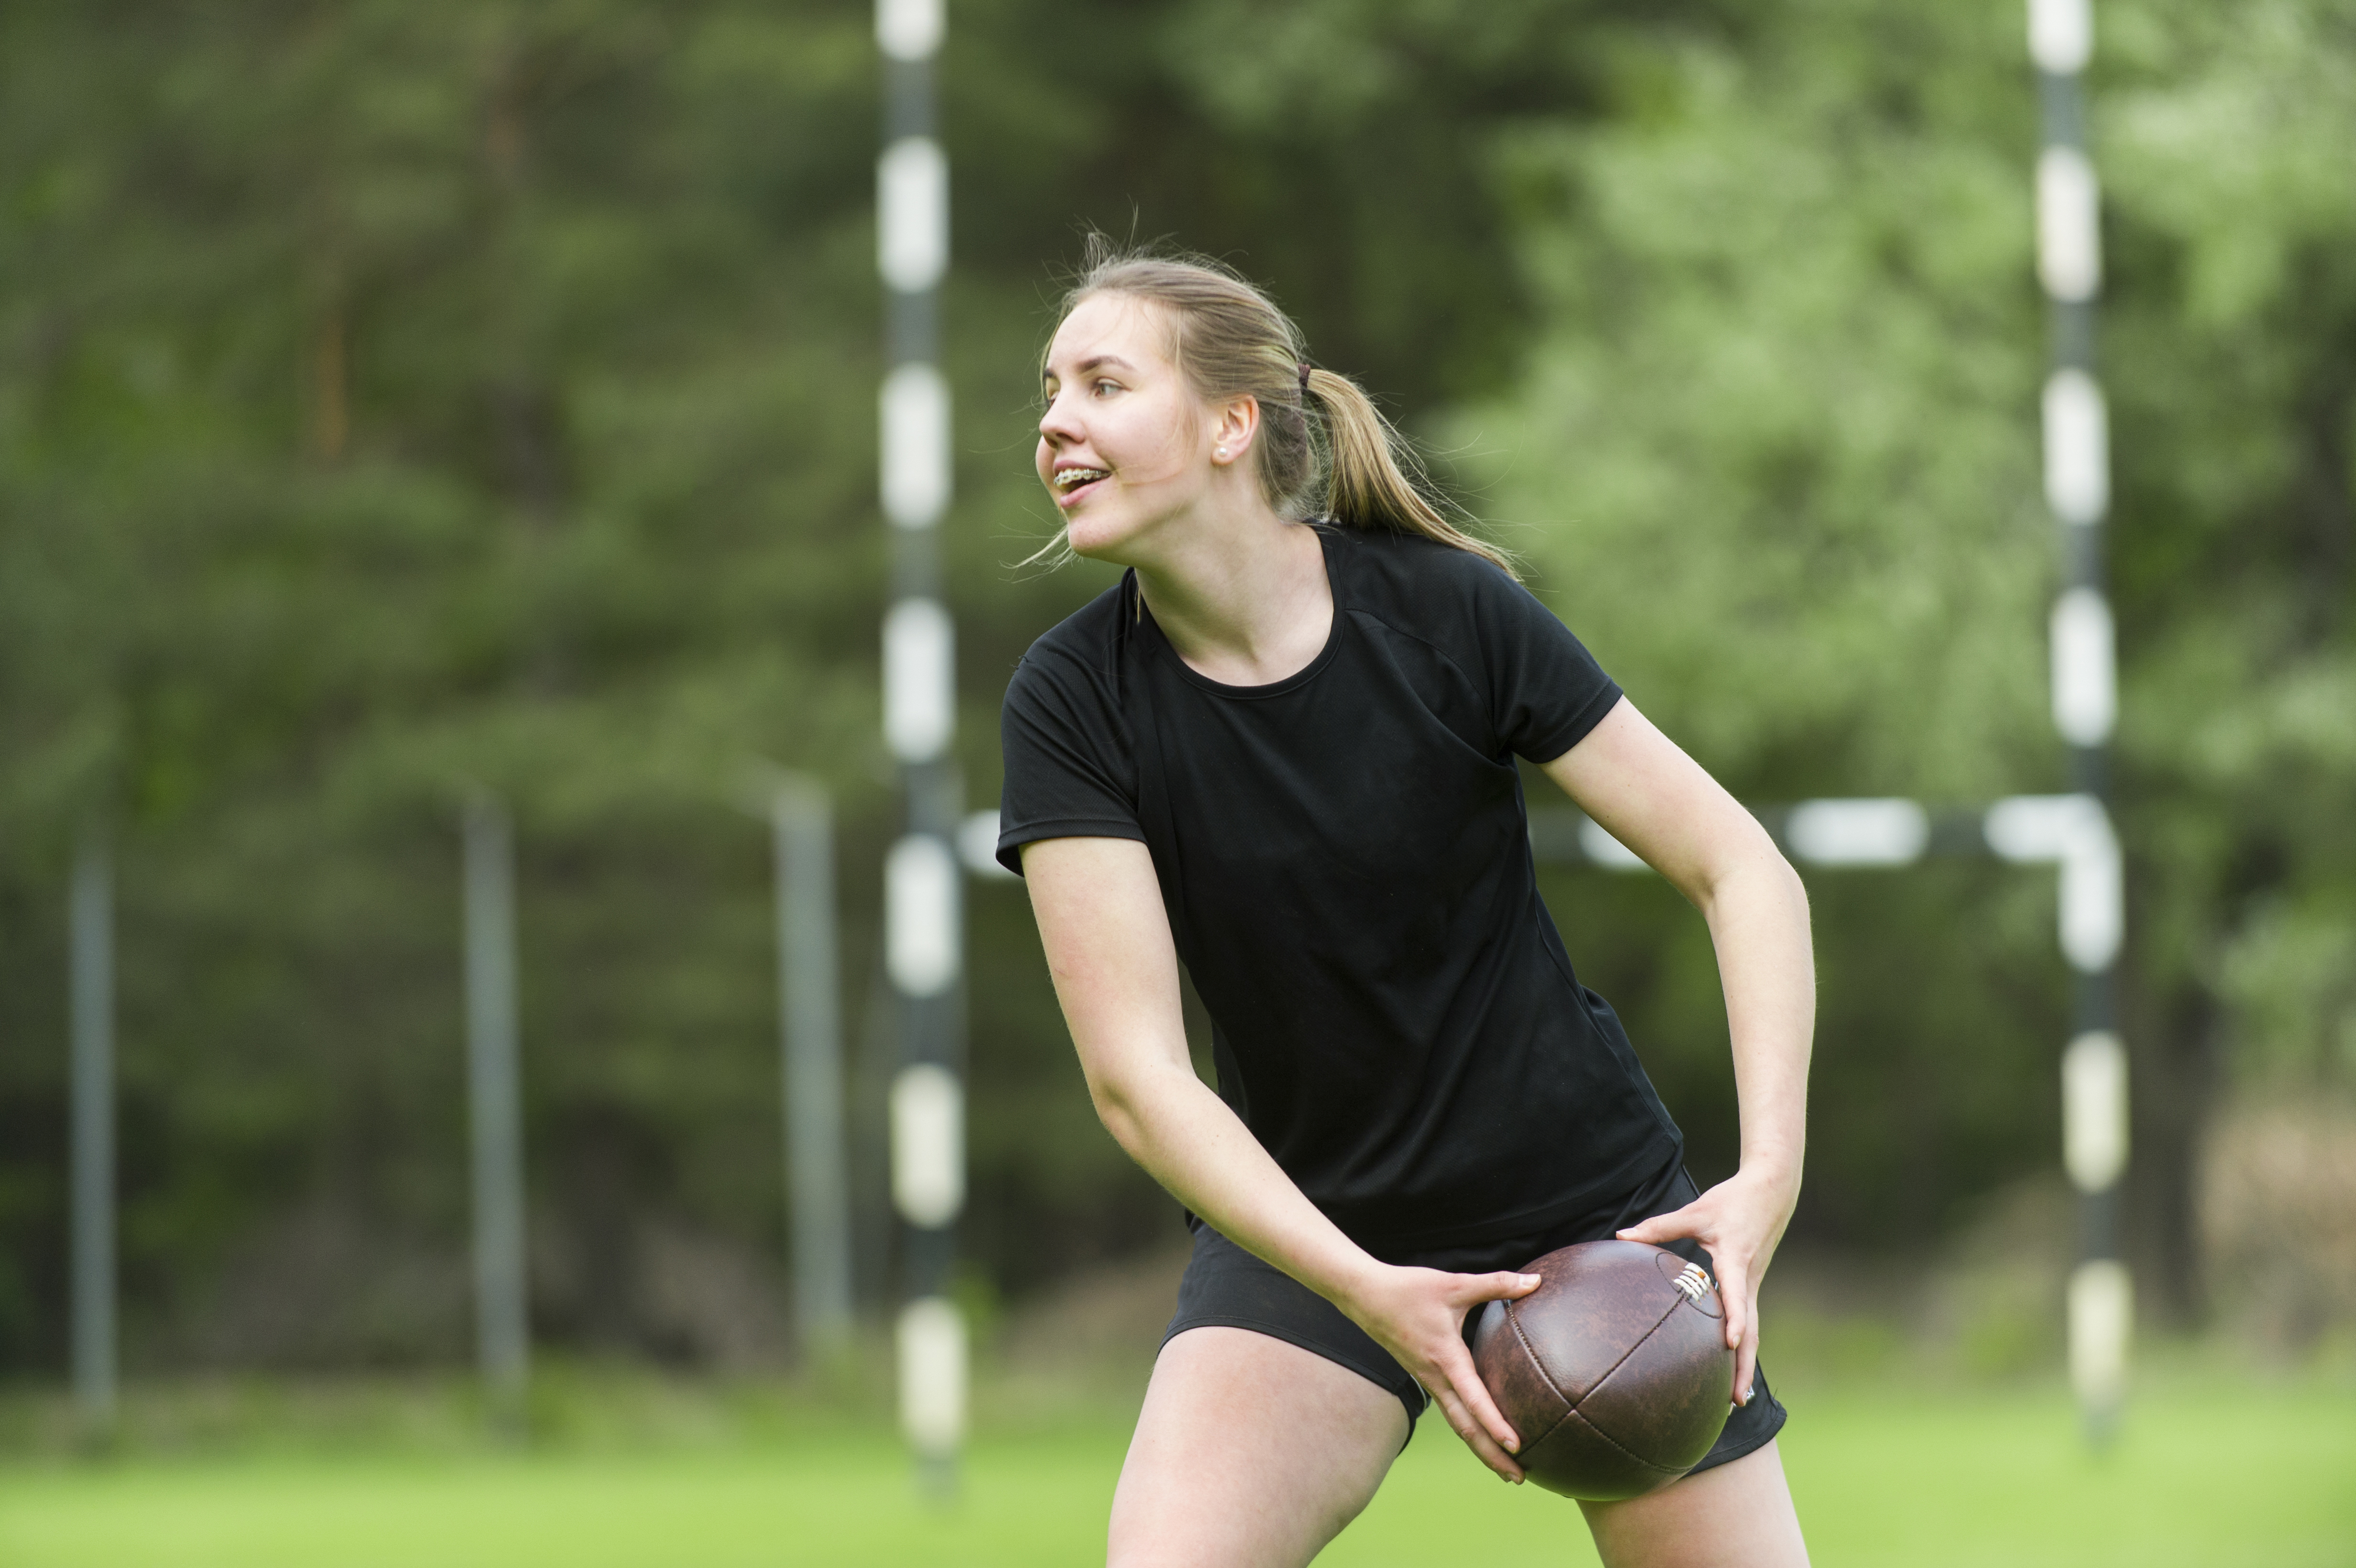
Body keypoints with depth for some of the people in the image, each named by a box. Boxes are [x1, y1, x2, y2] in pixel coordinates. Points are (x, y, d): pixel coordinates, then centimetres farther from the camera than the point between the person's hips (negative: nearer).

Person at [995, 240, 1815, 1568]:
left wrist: (1768, 1173, -23)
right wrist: (1369, 1295, -29)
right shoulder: (1074, 700, -12)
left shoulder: (1448, 613, -14)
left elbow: (1745, 871, -10)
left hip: (1595, 1205, 0)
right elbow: (1136, 1074, -17)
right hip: (1304, 1230, 0)